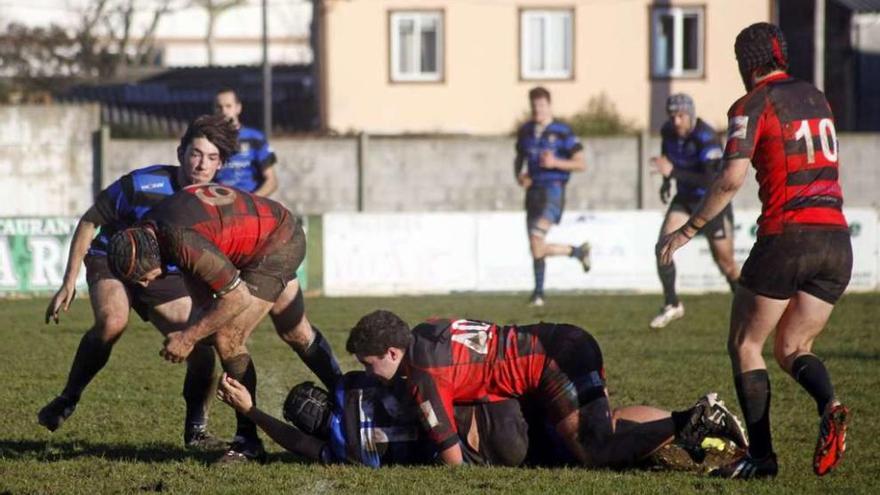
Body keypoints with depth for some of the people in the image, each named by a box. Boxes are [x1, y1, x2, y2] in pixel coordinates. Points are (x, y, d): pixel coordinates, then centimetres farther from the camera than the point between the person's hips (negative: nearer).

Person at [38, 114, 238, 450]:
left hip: (165, 276, 3)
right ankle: (67, 401, -16)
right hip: (113, 261, -3)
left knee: (202, 350, -15)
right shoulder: (141, 185, -24)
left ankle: (196, 431, 8)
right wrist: (69, 283, -12)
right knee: (112, 321, -35)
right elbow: (89, 222, -11)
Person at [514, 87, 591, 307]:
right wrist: (519, 176, 3)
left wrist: (555, 163, -19)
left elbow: (581, 163, -5)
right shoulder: (525, 131, 11)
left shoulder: (562, 132, -5)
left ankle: (539, 292, -12)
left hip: (553, 190, -6)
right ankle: (579, 251, 30)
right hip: (533, 190, 6)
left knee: (537, 235, -23)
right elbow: (519, 159, 25)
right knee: (537, 247, 5)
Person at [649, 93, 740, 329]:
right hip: (685, 199, 5)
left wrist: (673, 173, -39)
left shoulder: (706, 137, -28)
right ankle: (672, 305, -2)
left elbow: (710, 180, -36)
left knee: (725, 262, 3)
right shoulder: (668, 131, -8)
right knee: (663, 246, -14)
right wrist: (666, 180, 4)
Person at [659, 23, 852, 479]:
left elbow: (732, 179, -13)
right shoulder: (817, 99, 16)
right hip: (836, 240, 6)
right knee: (792, 349, 15)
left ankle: (761, 455, -1)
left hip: (786, 235, -6)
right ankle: (829, 406, -16)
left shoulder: (753, 105, -3)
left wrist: (689, 229, -6)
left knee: (745, 345, 8)